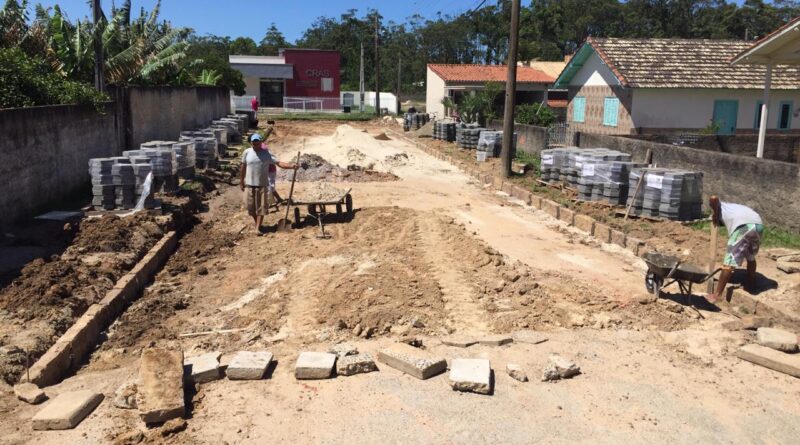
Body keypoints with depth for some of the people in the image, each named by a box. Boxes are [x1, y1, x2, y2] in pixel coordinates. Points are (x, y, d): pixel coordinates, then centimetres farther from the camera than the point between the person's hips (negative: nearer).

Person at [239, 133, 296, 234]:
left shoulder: (267, 154, -6)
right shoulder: (247, 152, -1)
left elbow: (279, 163, -15)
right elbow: (243, 168, 8)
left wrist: (291, 165, -33)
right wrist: (241, 182, 11)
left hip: (262, 185, -2)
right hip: (249, 185, 2)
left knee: (261, 207, 0)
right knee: (250, 206, 9)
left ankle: (258, 228, 8)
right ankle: (256, 223, 32)